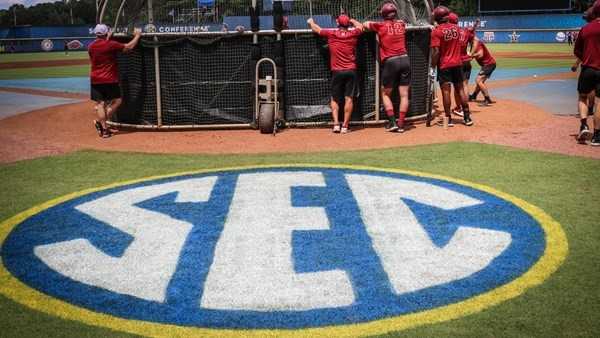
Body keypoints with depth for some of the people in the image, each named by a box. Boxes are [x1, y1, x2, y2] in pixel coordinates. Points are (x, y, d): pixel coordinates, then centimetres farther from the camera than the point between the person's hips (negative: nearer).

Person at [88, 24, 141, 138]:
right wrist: (137, 36, 6)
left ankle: (104, 129, -2)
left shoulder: (91, 47, 6)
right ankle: (101, 122, -1)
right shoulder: (111, 45, -10)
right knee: (117, 100, 9)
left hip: (95, 80, 5)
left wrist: (107, 39, 29)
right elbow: (128, 47, -8)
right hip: (109, 80, -5)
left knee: (100, 103, 4)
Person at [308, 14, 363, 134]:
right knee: (349, 99, 1)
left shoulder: (331, 34, 1)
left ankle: (336, 124, -3)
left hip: (336, 72, 0)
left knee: (335, 99, 11)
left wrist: (311, 22, 38)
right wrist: (351, 20, 41)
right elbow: (360, 26, 26)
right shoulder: (353, 34, 3)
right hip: (351, 71, 0)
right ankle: (345, 126, -1)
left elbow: (316, 29, 18)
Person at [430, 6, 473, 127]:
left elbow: (436, 51, -15)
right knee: (460, 89, 11)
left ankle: (448, 119, 1)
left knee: (446, 91, -1)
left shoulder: (437, 31, -11)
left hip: (444, 65, -5)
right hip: (458, 63, 5)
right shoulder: (456, 28, 6)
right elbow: (458, 44, 14)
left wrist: (433, 65, -10)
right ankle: (467, 117, 13)